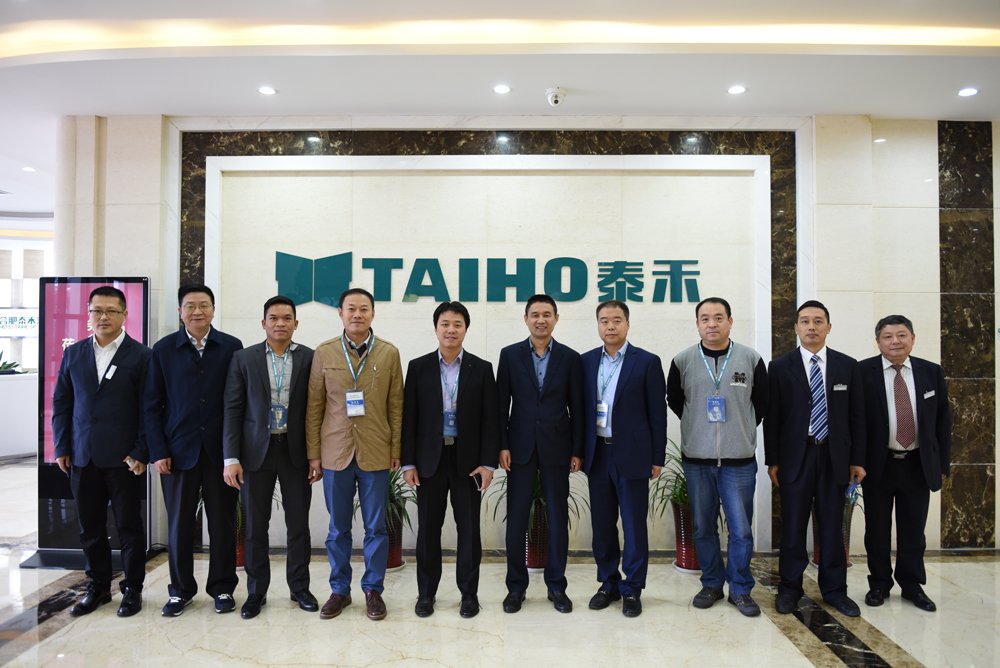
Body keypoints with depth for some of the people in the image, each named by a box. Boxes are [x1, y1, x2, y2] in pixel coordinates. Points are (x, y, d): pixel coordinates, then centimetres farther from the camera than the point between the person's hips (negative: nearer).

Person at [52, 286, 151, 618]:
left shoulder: (141, 356, -4)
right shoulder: (73, 354, 9)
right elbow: (61, 403, 12)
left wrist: (141, 453, -10)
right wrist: (62, 448, 5)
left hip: (124, 459, -4)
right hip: (82, 458, 4)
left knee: (129, 526, 6)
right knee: (90, 527, 13)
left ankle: (132, 588, 20)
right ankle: (98, 586, 28)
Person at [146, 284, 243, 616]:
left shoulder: (232, 347, 1)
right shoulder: (163, 349, 3)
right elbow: (153, 405, 3)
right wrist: (158, 452, -3)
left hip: (220, 449, 0)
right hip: (178, 451, 1)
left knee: (223, 523, 7)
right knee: (179, 523, 9)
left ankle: (222, 588, 22)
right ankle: (181, 589, 26)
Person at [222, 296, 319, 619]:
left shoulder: (310, 358, 0)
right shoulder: (244, 359, 2)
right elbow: (233, 410, 0)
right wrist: (231, 458, -6)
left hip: (296, 451, 0)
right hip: (256, 451, 1)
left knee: (299, 524, 8)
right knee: (256, 526, 9)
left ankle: (300, 587, 25)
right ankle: (256, 591, 25)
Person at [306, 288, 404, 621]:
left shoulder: (389, 353, 1)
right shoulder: (324, 353, 2)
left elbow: (396, 405, 3)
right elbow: (314, 406, 4)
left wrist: (396, 449, -1)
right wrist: (313, 453, 1)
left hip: (375, 453, -1)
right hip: (335, 453, 1)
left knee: (376, 527, 8)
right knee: (338, 528, 12)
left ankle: (373, 589, 23)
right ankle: (339, 590, 27)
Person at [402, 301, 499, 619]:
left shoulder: (481, 369, 1)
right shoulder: (418, 367, 2)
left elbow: (491, 419, -1)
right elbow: (409, 417, 1)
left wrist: (488, 463, -7)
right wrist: (408, 462, -3)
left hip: (468, 460, 0)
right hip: (430, 460, 1)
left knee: (469, 529, 7)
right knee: (428, 528, 9)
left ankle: (469, 593, 22)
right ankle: (426, 592, 25)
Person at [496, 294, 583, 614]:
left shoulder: (570, 358, 2)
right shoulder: (510, 355, 2)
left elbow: (577, 408, 2)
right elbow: (502, 404, 1)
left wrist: (577, 451, 0)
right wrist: (502, 445, -4)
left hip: (556, 448, 0)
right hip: (521, 447, 0)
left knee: (557, 519, 8)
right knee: (516, 520, 6)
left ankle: (556, 585, 23)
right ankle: (516, 586, 20)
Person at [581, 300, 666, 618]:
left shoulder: (647, 362, -4)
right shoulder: (586, 361, 6)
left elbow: (658, 413, -3)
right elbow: (581, 408, 9)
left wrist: (657, 458, -4)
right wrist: (579, 451, 5)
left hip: (632, 455, -3)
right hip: (598, 454, 4)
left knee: (634, 525, 5)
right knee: (602, 523, 12)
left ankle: (632, 589, 19)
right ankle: (608, 583, 27)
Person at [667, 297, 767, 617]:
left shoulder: (752, 360, -1)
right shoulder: (682, 361, -1)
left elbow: (762, 404, 10)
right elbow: (674, 401, 13)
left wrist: (740, 430, 9)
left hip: (739, 461, -1)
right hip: (696, 459, 1)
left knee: (741, 530, 4)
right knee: (703, 527, 11)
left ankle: (740, 589, 21)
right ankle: (711, 584, 27)